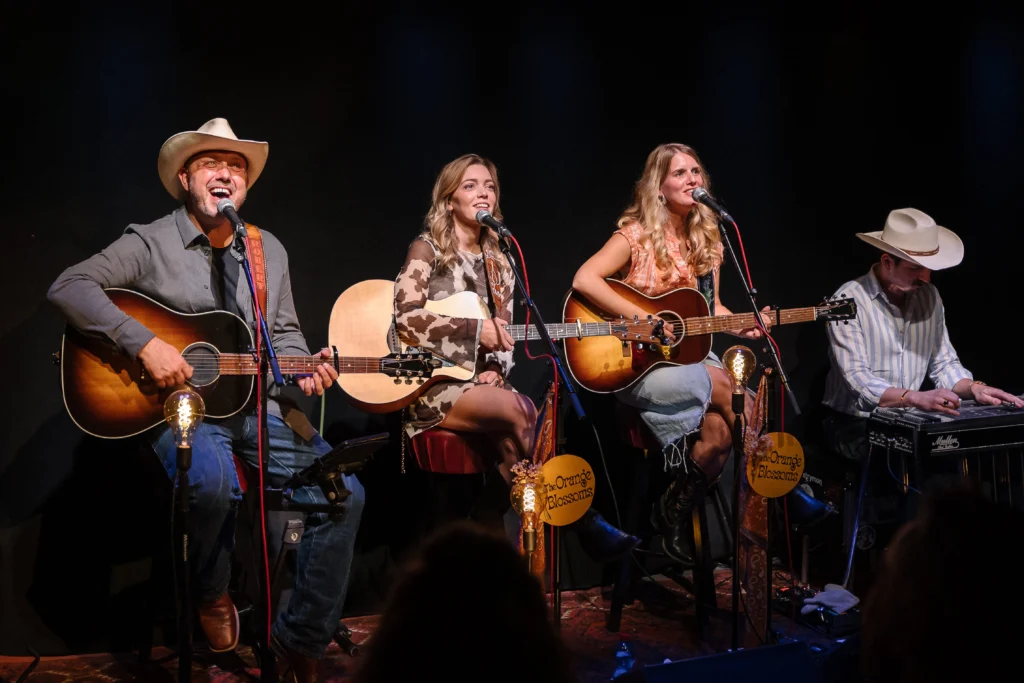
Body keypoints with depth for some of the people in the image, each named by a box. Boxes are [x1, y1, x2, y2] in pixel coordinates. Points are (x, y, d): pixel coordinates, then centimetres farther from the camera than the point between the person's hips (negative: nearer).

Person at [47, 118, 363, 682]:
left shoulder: (270, 250, 13)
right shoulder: (150, 243, -1)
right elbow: (68, 286, -12)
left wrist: (302, 367, -5)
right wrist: (146, 344, -23)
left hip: (259, 404, 5)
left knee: (345, 492, -13)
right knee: (213, 480, -38)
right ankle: (212, 595, -3)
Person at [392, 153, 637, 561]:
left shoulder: (497, 263, 17)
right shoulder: (428, 249, 0)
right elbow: (406, 317, -13)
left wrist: (496, 368, -4)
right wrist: (476, 328, -15)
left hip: (481, 382, 5)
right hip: (433, 382, -5)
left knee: (511, 437, -29)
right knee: (520, 411, -29)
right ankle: (585, 525, -23)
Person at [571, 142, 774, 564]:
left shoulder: (706, 238, 11)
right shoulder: (638, 234, -7)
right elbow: (584, 279, -21)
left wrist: (745, 327, -3)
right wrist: (640, 318, -25)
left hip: (687, 355, 6)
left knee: (719, 430, -23)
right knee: (727, 389, -25)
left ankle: (674, 511, -1)